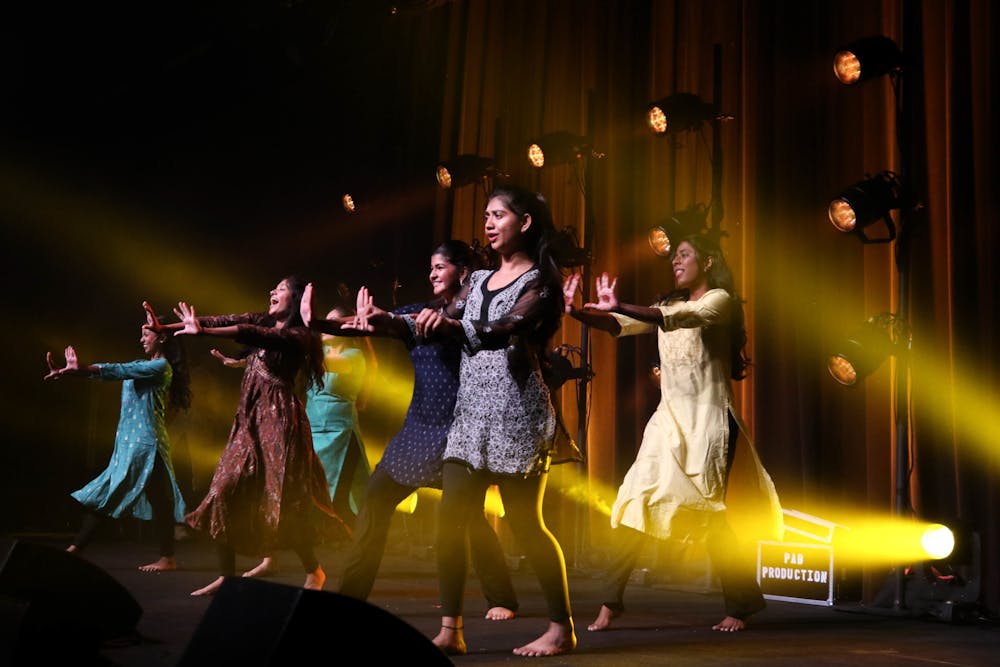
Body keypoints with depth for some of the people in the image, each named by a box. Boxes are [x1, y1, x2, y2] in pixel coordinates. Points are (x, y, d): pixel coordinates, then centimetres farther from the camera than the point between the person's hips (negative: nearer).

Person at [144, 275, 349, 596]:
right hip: (249, 417, 7)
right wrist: (165, 327, -6)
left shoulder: (299, 336, -7)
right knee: (225, 491, -1)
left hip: (280, 418, -7)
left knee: (285, 499, -5)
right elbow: (221, 320, 4)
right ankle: (226, 575, 7)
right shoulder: (261, 320, 13)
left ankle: (314, 571, 13)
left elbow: (253, 334, -22)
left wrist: (202, 331, -29)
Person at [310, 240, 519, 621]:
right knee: (376, 498, 0)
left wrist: (382, 320, -39)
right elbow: (368, 326, 2)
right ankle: (351, 592, 9)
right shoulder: (421, 311, 11)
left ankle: (502, 600, 7)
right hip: (419, 426, 6)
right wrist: (317, 323, -13)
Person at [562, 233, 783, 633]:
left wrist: (619, 307, -36)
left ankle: (739, 607, 13)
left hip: (708, 419, -6)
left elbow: (680, 319, -24)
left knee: (708, 513, -3)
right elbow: (620, 326, 3)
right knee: (635, 505, -5)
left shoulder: (720, 299, -3)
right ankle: (611, 602, -2)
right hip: (669, 416, 6)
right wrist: (578, 314, -16)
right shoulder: (670, 304, 17)